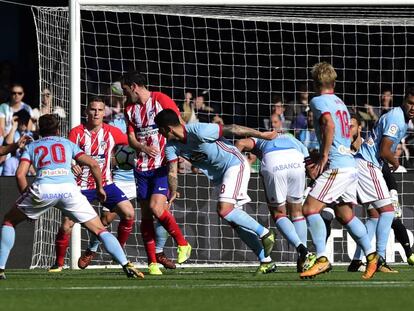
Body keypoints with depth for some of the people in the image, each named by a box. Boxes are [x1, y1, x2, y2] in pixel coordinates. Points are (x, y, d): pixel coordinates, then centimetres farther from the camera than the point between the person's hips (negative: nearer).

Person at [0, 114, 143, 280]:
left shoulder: (32, 146, 27)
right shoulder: (67, 143, 29)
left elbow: (20, 174, 11)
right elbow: (93, 164, 19)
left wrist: (26, 196, 22)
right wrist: (99, 188, 32)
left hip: (43, 188, -1)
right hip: (69, 189, 1)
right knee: (100, 230, 9)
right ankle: (127, 266, -8)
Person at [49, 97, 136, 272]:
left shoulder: (112, 132, -1)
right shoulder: (77, 133, -7)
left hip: (105, 184, 2)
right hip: (81, 185, -2)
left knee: (129, 213, -15)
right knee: (66, 225, -11)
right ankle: (59, 263, 10)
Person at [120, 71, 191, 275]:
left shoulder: (161, 100, -5)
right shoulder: (130, 109, 12)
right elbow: (131, 138, 11)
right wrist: (143, 147, -11)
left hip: (163, 165, -6)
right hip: (142, 167, 6)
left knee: (156, 208, -19)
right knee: (145, 215, 1)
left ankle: (182, 244, 1)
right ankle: (152, 263, 6)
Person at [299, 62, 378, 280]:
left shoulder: (319, 101, -4)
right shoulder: (340, 103, 22)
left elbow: (330, 125, -22)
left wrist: (323, 157, -20)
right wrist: (319, 162, 28)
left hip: (337, 166, -9)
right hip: (350, 165, 9)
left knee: (310, 208, -11)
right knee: (344, 214, 17)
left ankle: (322, 259, -21)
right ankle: (372, 256, 14)